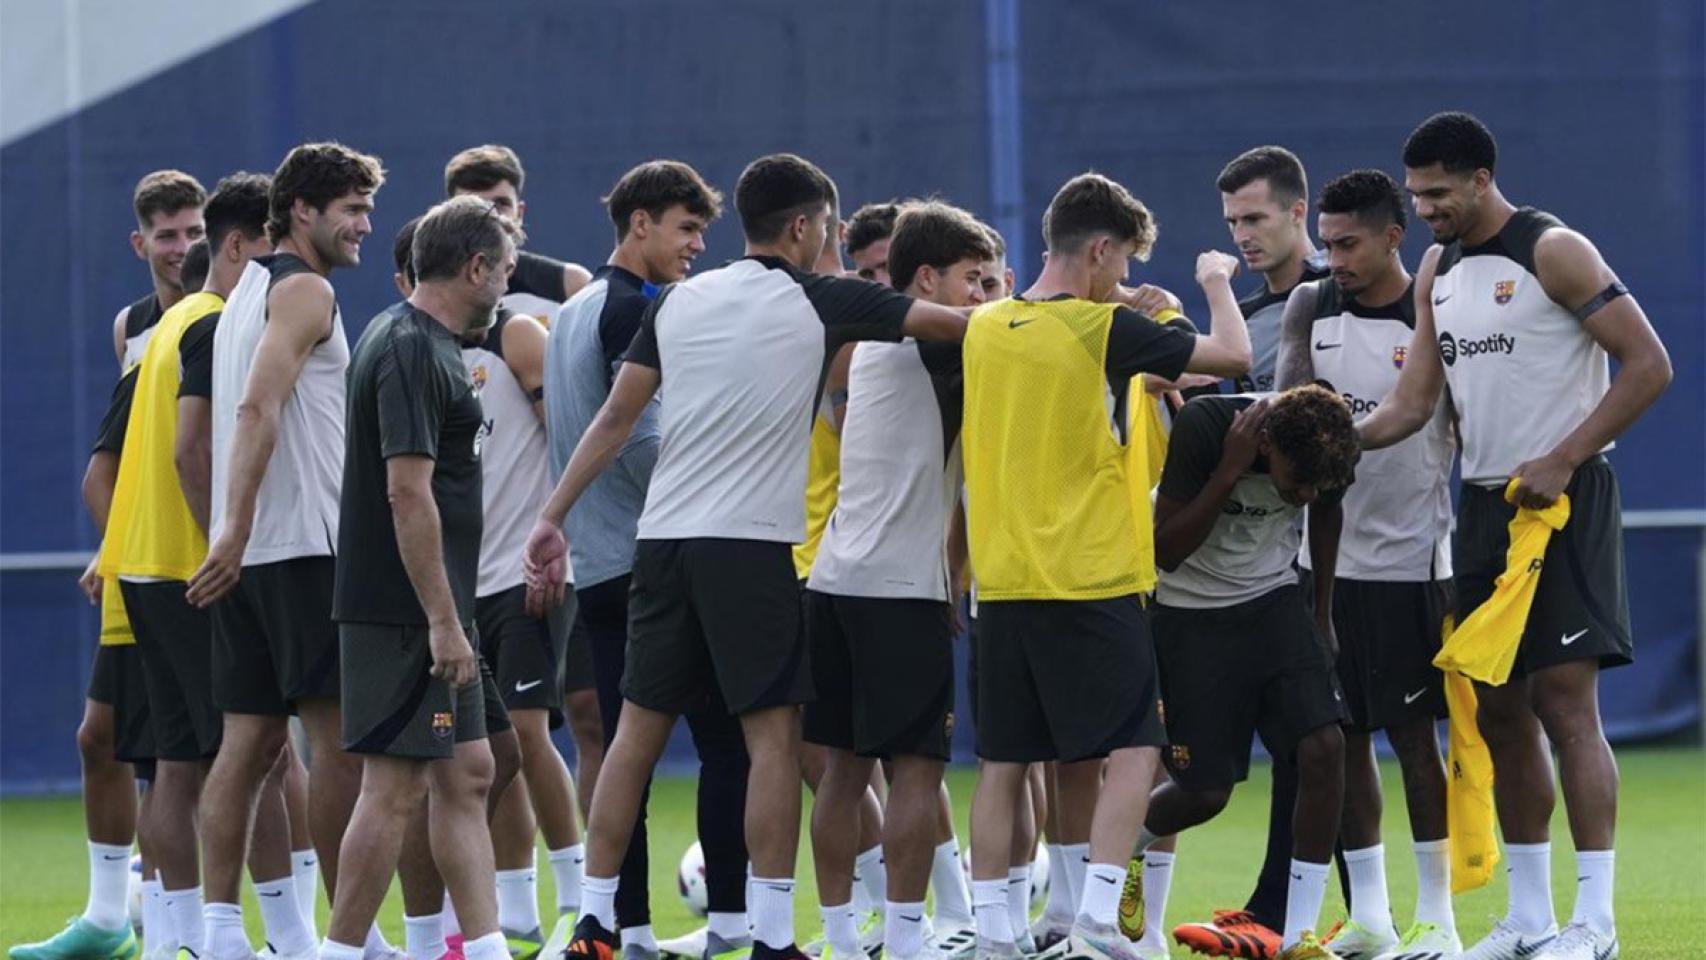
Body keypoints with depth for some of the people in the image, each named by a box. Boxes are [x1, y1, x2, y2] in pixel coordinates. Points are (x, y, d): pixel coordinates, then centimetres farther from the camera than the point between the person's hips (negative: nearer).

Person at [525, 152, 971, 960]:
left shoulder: (677, 301, 9)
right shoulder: (819, 303, -2)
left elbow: (614, 418, 8)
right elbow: (955, 323, 3)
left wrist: (552, 517, 12)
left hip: (664, 540, 5)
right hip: (753, 545, -5)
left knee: (638, 732, 9)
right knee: (774, 736, -2)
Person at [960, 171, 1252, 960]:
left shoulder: (985, 329, 7)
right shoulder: (1102, 329, -10)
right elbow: (1233, 356, -7)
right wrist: (1217, 283, 10)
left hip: (1002, 582, 6)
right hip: (1089, 582, -6)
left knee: (1005, 762, 9)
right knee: (1133, 750, -1)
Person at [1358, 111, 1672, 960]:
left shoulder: (1553, 253, -11)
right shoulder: (1438, 270, 12)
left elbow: (1649, 365, -14)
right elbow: (1412, 402, 10)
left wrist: (1562, 462, -18)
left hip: (1561, 500, -8)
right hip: (1484, 502, 8)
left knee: (1565, 700, -12)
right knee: (1499, 710, 8)